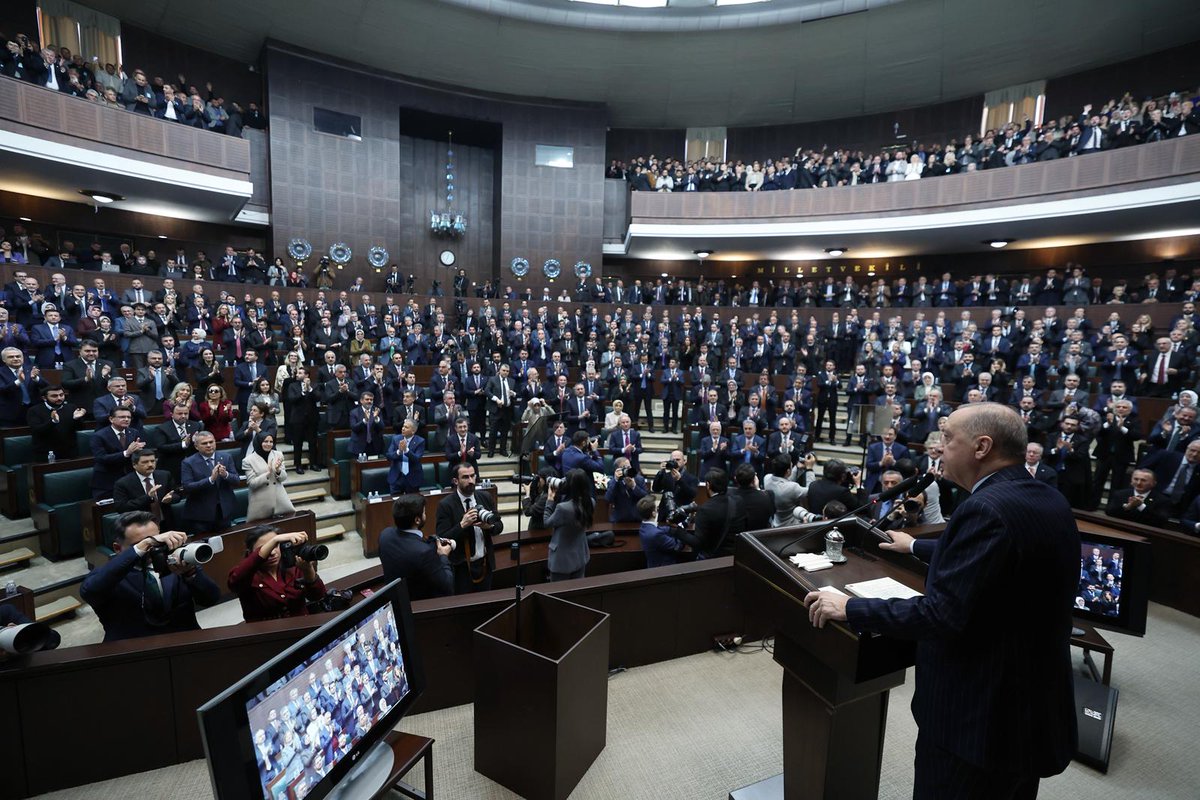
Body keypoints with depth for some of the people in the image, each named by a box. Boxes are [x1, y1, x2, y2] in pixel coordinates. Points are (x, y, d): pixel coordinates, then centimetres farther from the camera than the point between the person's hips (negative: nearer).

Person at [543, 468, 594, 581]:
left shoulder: (563, 508, -33)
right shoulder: (591, 503, -12)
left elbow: (547, 523, -14)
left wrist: (550, 499, -8)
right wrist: (558, 495, -3)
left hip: (562, 560, -6)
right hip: (581, 557, 6)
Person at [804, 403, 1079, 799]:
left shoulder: (986, 508, -28)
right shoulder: (1049, 499, 2)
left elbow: (942, 614, -30)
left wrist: (849, 609, -20)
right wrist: (917, 546, 30)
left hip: (978, 716, -9)